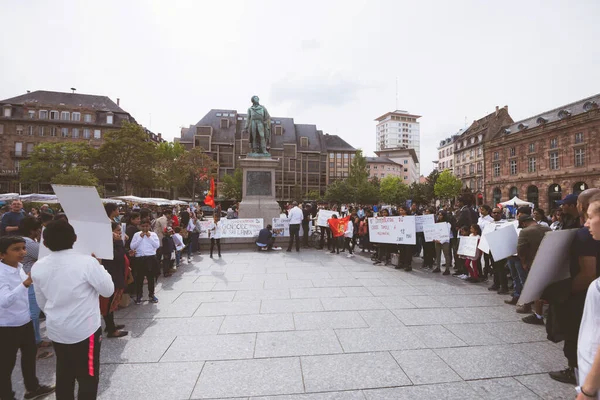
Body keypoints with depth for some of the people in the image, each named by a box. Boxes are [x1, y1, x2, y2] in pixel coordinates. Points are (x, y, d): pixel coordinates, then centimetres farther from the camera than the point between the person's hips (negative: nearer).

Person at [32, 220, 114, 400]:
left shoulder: (38, 267, -4)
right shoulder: (87, 262, -22)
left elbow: (41, 302, 10)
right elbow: (108, 290, -11)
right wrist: (99, 266, 0)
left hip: (56, 330, 6)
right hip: (84, 330, -5)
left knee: (64, 376, 22)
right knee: (88, 377, 10)